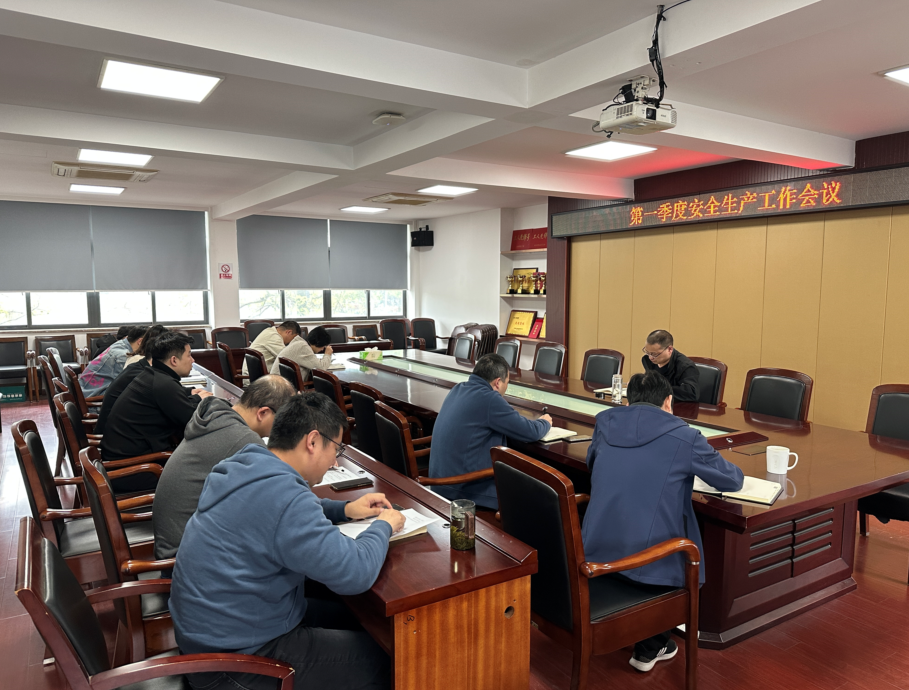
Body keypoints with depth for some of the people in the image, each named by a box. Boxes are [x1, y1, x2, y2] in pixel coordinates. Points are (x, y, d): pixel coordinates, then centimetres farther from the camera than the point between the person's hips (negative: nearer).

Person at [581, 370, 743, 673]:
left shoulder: (604, 422, 5)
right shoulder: (684, 437, -8)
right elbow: (734, 480, 7)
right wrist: (692, 466, 28)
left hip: (594, 554, 5)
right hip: (647, 564, -4)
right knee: (687, 556, 28)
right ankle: (650, 647, 33)